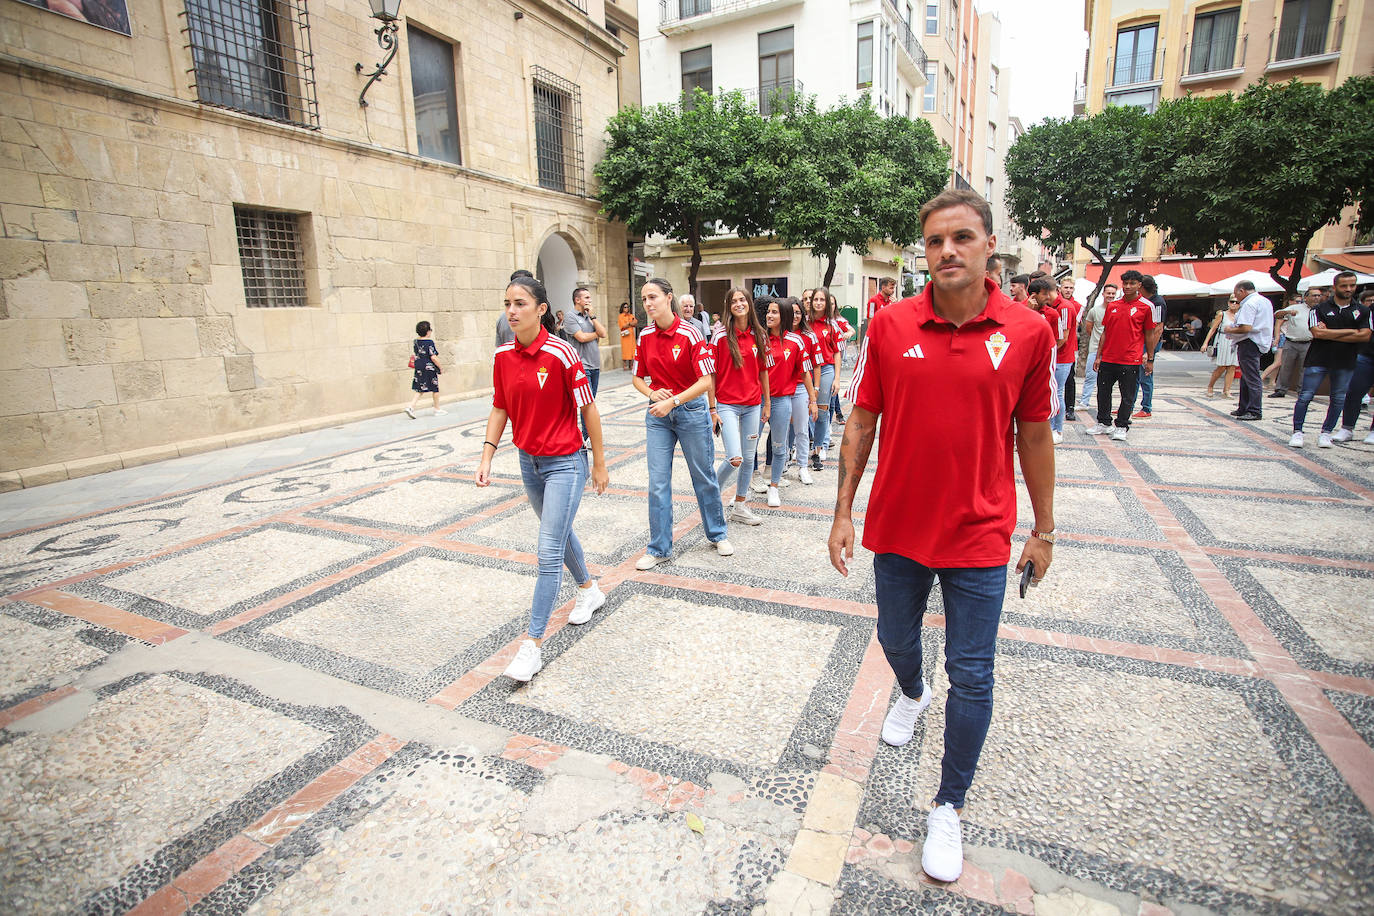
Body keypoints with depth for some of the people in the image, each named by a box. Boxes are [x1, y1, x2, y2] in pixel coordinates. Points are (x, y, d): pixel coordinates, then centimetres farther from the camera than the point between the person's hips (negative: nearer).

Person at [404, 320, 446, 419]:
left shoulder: (415, 342, 7)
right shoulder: (429, 342, -15)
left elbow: (415, 355, 15)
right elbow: (433, 357, -19)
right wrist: (440, 368, -9)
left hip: (419, 369, 7)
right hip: (430, 368, -7)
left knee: (420, 390, 11)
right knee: (435, 389, 8)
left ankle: (411, 406, -5)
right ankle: (437, 409, 18)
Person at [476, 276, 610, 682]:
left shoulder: (561, 353, -18)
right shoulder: (503, 355, 0)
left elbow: (588, 409, -11)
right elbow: (500, 409, 9)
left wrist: (599, 464, -7)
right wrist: (487, 456, -1)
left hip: (565, 463, -7)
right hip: (528, 461, 7)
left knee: (549, 552, -7)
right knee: (559, 533, 23)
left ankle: (532, 645, 3)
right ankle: (589, 590, 48)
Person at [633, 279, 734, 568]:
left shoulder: (690, 333, -12)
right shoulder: (645, 336, 2)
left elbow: (706, 381, -16)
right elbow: (638, 378, 11)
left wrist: (672, 401, -23)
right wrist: (652, 393, -10)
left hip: (691, 410, -3)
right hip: (658, 414, 4)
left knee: (704, 476, 11)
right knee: (658, 482, 3)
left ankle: (717, 534, 32)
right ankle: (659, 549, 16)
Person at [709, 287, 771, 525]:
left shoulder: (759, 336, 5)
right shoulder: (720, 337, -7)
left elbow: (763, 371, 12)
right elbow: (711, 375, -6)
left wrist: (766, 403, 12)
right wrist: (712, 409, -8)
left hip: (752, 405, 5)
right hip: (727, 405, -4)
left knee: (749, 458, 9)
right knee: (735, 458, -15)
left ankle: (739, 505, 25)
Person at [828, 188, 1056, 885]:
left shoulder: (1029, 332, -7)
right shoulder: (890, 325, -6)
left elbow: (1033, 436, 1)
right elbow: (862, 421, -1)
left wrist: (1044, 530, 6)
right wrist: (843, 511, -2)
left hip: (979, 537, -1)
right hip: (898, 527, 2)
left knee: (971, 677, 7)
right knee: (896, 640, 23)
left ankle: (948, 808, 29)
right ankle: (911, 694, 59)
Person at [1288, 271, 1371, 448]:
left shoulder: (1363, 311, 7)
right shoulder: (1320, 309, 2)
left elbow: (1365, 336, -5)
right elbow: (1317, 332, -12)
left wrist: (1330, 334, -10)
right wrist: (1350, 331, -8)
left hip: (1346, 363, 3)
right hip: (1318, 360, -3)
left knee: (1338, 400, 7)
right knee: (1305, 396, -5)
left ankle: (1326, 433, 16)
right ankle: (1297, 432, 2)